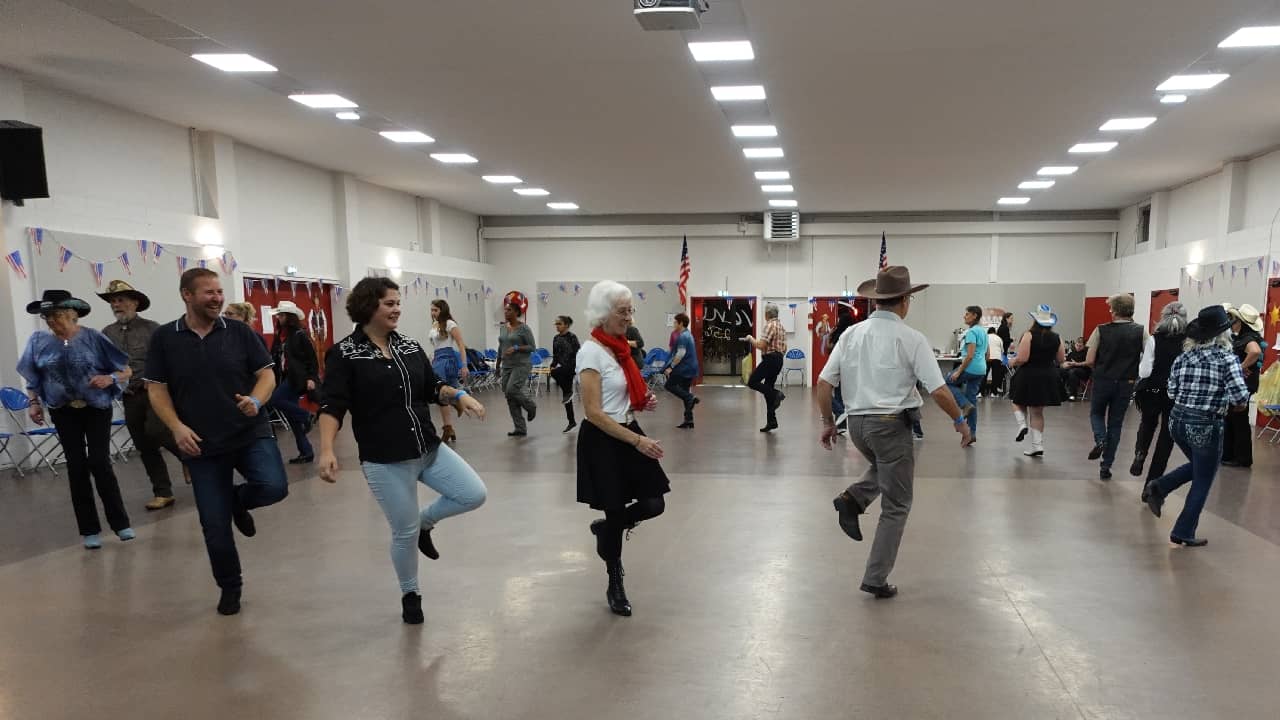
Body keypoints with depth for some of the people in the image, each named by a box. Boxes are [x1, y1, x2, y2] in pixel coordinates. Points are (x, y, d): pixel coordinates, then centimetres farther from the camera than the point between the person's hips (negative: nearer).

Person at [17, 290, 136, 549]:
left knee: (99, 463, -8)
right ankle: (89, 529, 12)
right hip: (64, 413, 3)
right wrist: (33, 403, 2)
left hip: (97, 409, -3)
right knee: (77, 467, 3)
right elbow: (32, 377, 14)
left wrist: (109, 378, -24)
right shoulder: (39, 341, 0)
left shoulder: (93, 338, -9)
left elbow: (127, 371, -5)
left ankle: (120, 522, 7)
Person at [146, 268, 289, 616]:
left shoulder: (240, 332, 0)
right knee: (215, 525, 5)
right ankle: (229, 587, 27)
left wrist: (256, 401, -18)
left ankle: (239, 500, 13)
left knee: (274, 487, -24)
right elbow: (156, 389, 2)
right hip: (202, 444, 0)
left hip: (251, 433, 0)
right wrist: (176, 427, -12)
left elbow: (267, 374, 2)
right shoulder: (164, 338, 1)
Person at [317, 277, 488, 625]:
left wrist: (459, 396, -7)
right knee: (404, 533, 4)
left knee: (475, 495, -2)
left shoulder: (409, 346, 8)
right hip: (385, 461, -5)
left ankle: (424, 521, 26)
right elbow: (333, 406, -14)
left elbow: (432, 387, 13)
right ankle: (410, 595, 31)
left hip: (429, 450, 6)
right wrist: (326, 450, -27)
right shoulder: (344, 354, -9)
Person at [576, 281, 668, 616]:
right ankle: (615, 587, 26)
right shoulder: (591, 352, -17)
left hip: (628, 432, 8)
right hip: (602, 440, -7)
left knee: (654, 504, 2)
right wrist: (638, 441, -24)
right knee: (616, 512, 4)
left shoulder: (620, 347, 8)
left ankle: (605, 529, 31)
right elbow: (594, 413, -22)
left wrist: (644, 401, 0)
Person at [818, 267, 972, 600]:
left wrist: (828, 422, 13)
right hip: (891, 424, -5)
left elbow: (824, 382, 1)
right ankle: (876, 579, 12)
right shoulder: (911, 338, -9)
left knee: (885, 467, 35)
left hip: (856, 423, 5)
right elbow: (938, 390, -12)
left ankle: (852, 499, 8)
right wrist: (960, 421, 4)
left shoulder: (851, 334, 3)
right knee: (895, 507, 10)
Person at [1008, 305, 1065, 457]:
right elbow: (1060, 359, 7)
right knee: (1037, 412, 13)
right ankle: (1037, 446, 11)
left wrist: (1012, 362, 0)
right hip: (1047, 377, 4)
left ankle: (1022, 425, -5)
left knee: (1019, 403, 22)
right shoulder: (1056, 338, 0)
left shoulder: (1029, 335, -14)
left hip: (1028, 376, -4)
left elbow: (1022, 358, -20)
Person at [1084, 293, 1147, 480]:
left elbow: (1089, 361, -9)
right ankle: (1106, 466, 12)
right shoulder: (1141, 331, -5)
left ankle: (1100, 439, -5)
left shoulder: (1101, 330, -9)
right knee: (1115, 423, 11)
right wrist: (1132, 367, 11)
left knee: (1096, 413, 23)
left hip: (1103, 380, -1)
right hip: (1126, 383, 1)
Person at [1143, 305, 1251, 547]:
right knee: (1202, 482, 11)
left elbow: (1172, 393, 6)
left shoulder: (1183, 357, 2)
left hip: (1178, 421, 5)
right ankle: (1183, 533, 15)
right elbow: (1241, 398, -19)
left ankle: (1159, 487, 10)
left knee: (1197, 467, 29)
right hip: (1206, 426, -5)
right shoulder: (1227, 359, -12)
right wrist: (1223, 399, 0)